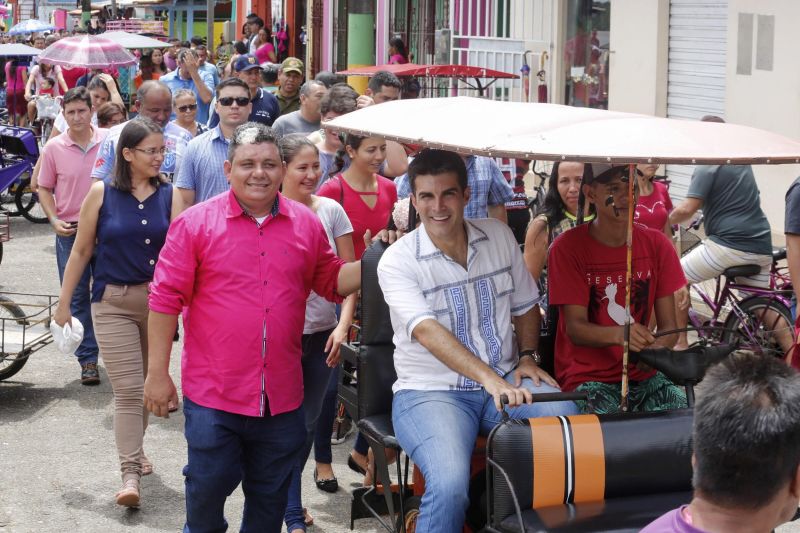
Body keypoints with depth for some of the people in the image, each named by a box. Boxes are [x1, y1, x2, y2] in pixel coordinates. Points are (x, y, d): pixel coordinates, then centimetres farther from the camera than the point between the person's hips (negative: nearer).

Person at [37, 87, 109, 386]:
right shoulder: (54, 148, -1)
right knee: (76, 296, 4)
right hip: (70, 230, 1)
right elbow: (44, 188, 8)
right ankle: (88, 358, 12)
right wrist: (54, 220, -6)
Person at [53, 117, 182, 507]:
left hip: (159, 299, 2)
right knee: (127, 389, -8)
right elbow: (81, 251, 2)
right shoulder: (101, 193, -4)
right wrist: (64, 303, 4)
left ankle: (134, 448, 36)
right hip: (113, 302, -2)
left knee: (148, 385, 14)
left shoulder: (169, 195, -1)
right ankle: (130, 473, -6)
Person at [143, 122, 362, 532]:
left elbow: (331, 280, 17)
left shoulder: (307, 224, 4)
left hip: (282, 397, 3)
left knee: (270, 498, 15)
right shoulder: (195, 223, -6)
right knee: (207, 487, 4)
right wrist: (157, 373, -6)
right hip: (213, 393, -3)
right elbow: (165, 299, -5)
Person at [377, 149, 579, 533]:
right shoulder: (397, 261, -9)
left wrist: (527, 357, 1)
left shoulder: (499, 236, 8)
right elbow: (427, 331, -24)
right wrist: (490, 379, -36)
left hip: (506, 381, 4)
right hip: (430, 390, -4)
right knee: (450, 486, -32)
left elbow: (525, 305, 20)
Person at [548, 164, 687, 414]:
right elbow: (575, 328, -12)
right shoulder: (568, 247, -6)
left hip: (644, 374, 4)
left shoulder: (656, 245, 5)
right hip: (587, 377, -4)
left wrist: (656, 347, -22)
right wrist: (619, 334, -34)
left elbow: (668, 326, 3)